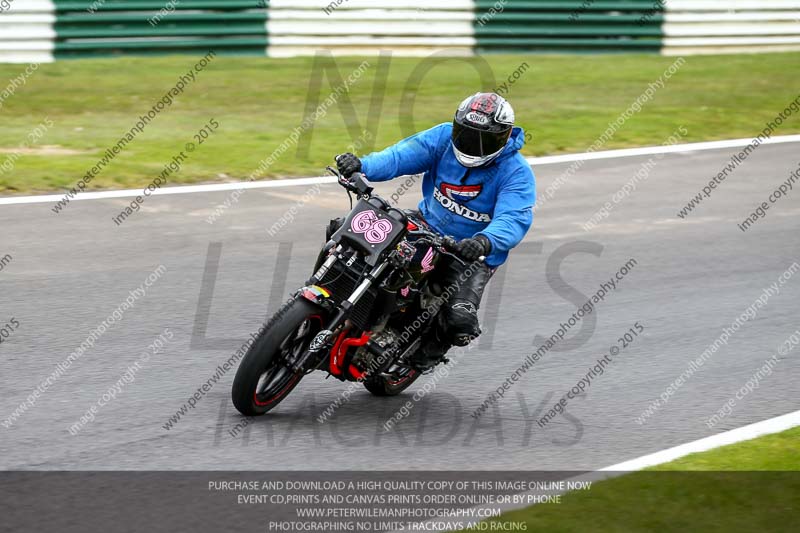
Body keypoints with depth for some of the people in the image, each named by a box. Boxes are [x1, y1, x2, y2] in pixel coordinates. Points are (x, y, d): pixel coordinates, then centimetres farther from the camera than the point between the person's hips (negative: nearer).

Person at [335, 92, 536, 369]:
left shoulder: (517, 174, -18)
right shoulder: (445, 137, -8)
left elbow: (513, 220, -33)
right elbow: (403, 155, -19)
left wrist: (485, 241, -55)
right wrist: (363, 165, -40)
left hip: (471, 253, -4)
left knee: (460, 322, -26)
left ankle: (430, 348, 10)